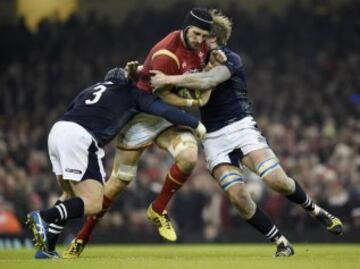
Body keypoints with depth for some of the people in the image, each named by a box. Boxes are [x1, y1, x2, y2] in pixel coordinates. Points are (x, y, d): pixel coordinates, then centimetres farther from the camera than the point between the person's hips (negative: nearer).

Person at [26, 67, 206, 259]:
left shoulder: (94, 88, 33)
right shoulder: (134, 92, 17)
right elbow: (164, 110, 8)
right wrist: (196, 124, 18)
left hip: (56, 131, 7)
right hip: (80, 137, -7)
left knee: (71, 195, 21)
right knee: (93, 204, -5)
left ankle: (47, 249, 10)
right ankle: (43, 217, -26)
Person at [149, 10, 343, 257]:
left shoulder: (230, 59, -7)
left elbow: (207, 81, -27)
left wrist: (168, 79, -26)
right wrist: (140, 70, 10)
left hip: (240, 126, -5)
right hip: (214, 138, 5)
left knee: (277, 181, -20)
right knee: (238, 196, -16)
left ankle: (315, 211, 9)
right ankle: (281, 243, -4)